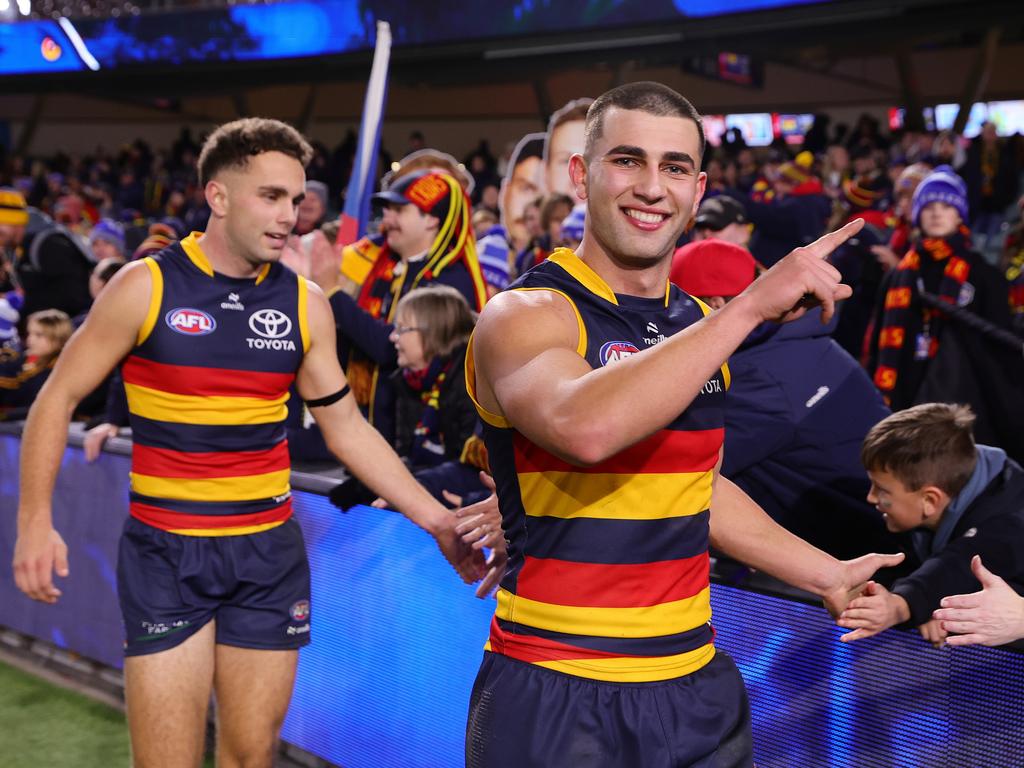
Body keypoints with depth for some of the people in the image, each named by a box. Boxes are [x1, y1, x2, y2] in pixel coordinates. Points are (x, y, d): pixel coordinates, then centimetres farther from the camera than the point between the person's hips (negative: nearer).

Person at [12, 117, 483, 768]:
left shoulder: (305, 304, 3)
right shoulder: (147, 286, -6)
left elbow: (348, 428, 9)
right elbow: (58, 400, -1)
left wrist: (437, 520, 3)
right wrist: (36, 520, -11)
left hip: (270, 551, 3)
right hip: (166, 554, -3)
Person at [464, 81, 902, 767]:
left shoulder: (701, 326, 8)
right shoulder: (526, 314, -12)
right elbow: (584, 427, -34)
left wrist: (831, 575, 20)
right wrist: (751, 305, -30)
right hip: (554, 694, -6)